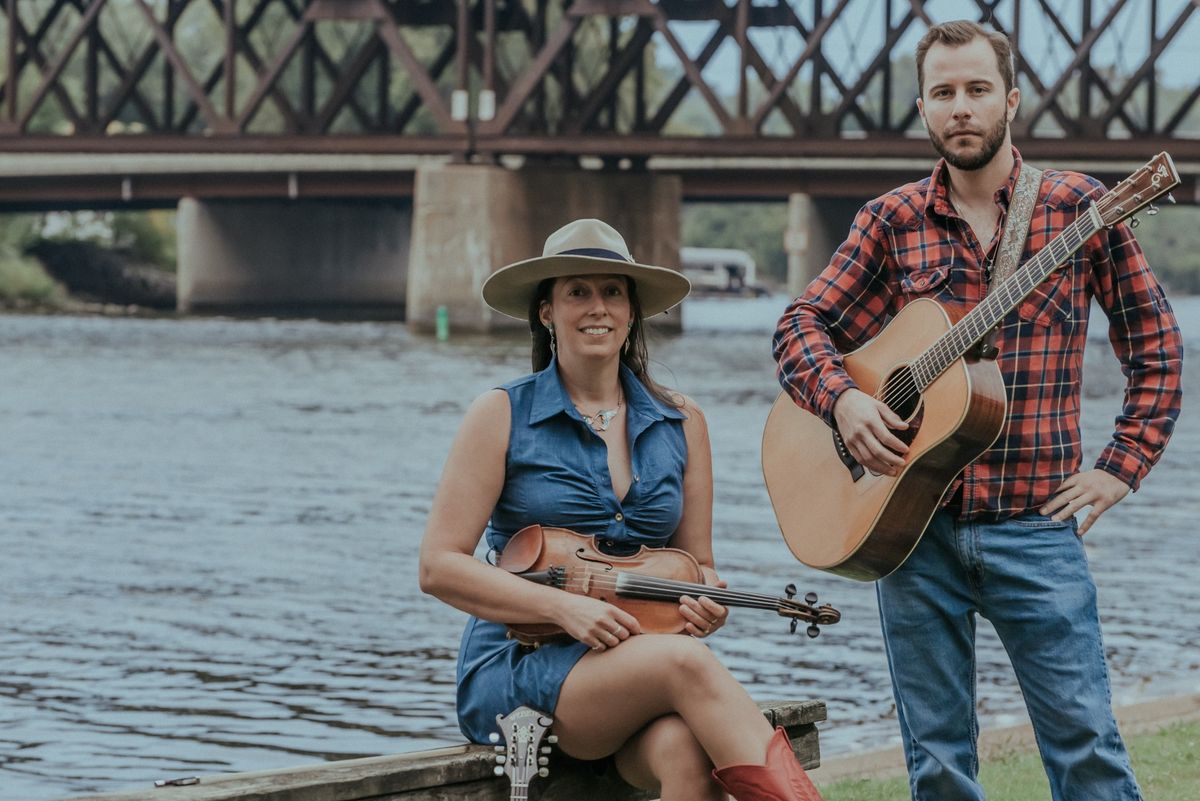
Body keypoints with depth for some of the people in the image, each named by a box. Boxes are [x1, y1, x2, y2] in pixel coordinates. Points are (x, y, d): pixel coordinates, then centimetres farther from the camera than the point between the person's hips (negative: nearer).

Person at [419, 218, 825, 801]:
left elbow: (696, 565, 19)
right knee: (686, 663, -34)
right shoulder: (502, 416, 1)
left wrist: (704, 601, -7)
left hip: (643, 654, 3)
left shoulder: (681, 422, 13)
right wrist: (565, 607, -16)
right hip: (520, 672, -3)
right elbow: (439, 567, -4)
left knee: (685, 749, -35)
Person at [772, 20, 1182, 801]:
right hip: (911, 521, 2)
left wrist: (1120, 468, -1)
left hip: (1033, 524, -2)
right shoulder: (893, 221, 7)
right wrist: (842, 398, -12)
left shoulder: (1078, 207, 2)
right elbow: (803, 324, 8)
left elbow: (1155, 341, 6)